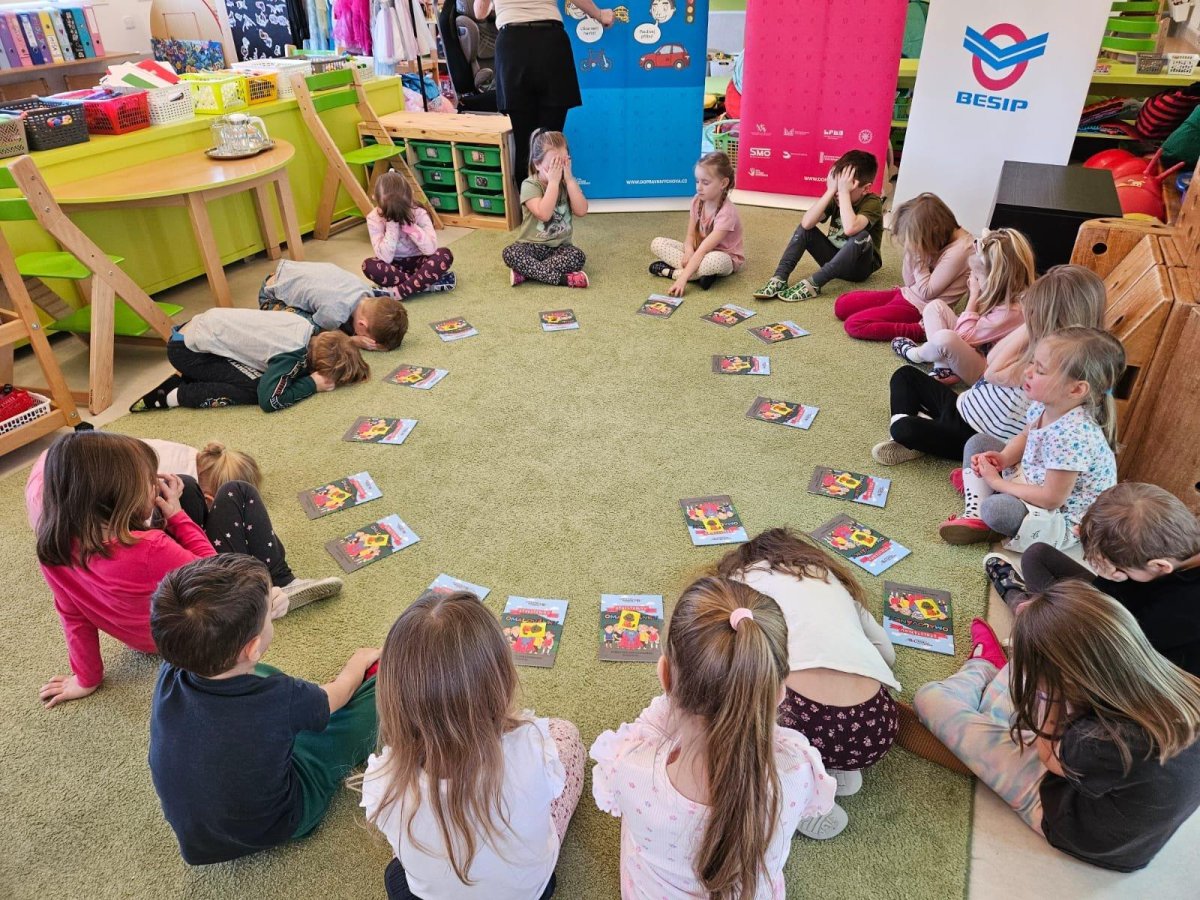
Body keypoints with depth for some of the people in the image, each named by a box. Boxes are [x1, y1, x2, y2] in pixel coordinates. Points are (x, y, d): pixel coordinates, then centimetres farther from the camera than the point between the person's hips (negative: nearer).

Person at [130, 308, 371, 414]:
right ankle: (176, 396, -7)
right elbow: (269, 401, -26)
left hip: (202, 324, 8)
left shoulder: (308, 328, -6)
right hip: (187, 350, -8)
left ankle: (184, 378, 13)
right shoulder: (294, 355, -27)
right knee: (255, 388, -16)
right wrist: (312, 384, -17)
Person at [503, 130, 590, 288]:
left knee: (578, 257, -30)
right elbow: (544, 214, -27)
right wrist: (554, 181, -25)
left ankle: (525, 271, -25)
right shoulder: (530, 185, -10)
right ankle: (562, 278, -34)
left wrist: (569, 179, -17)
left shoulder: (568, 182, 2)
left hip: (560, 246, 2)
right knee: (509, 253, -31)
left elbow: (581, 211, -15)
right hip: (533, 245, -2)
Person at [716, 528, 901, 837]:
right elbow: (887, 653, 34)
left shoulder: (744, 577, 18)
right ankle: (837, 767, 12)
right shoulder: (832, 578, 28)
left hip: (801, 721, -5)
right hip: (875, 729, 6)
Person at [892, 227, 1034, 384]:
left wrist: (974, 296, -17)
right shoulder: (1001, 295, 0)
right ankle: (944, 369, -9)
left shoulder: (1012, 311, -27)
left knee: (945, 338, -36)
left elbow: (964, 336, -22)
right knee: (936, 306, 2)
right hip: (975, 348, 9)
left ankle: (916, 354, 1)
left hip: (984, 372, -9)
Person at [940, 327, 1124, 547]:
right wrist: (1003, 458, -10)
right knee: (978, 443, 8)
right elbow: (1025, 437, 11)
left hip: (1064, 519, -9)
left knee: (995, 508, -35)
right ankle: (975, 516, 1)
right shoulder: (1043, 405, -11)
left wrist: (997, 482, -19)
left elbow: (1052, 499, -29)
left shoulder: (1072, 436, -35)